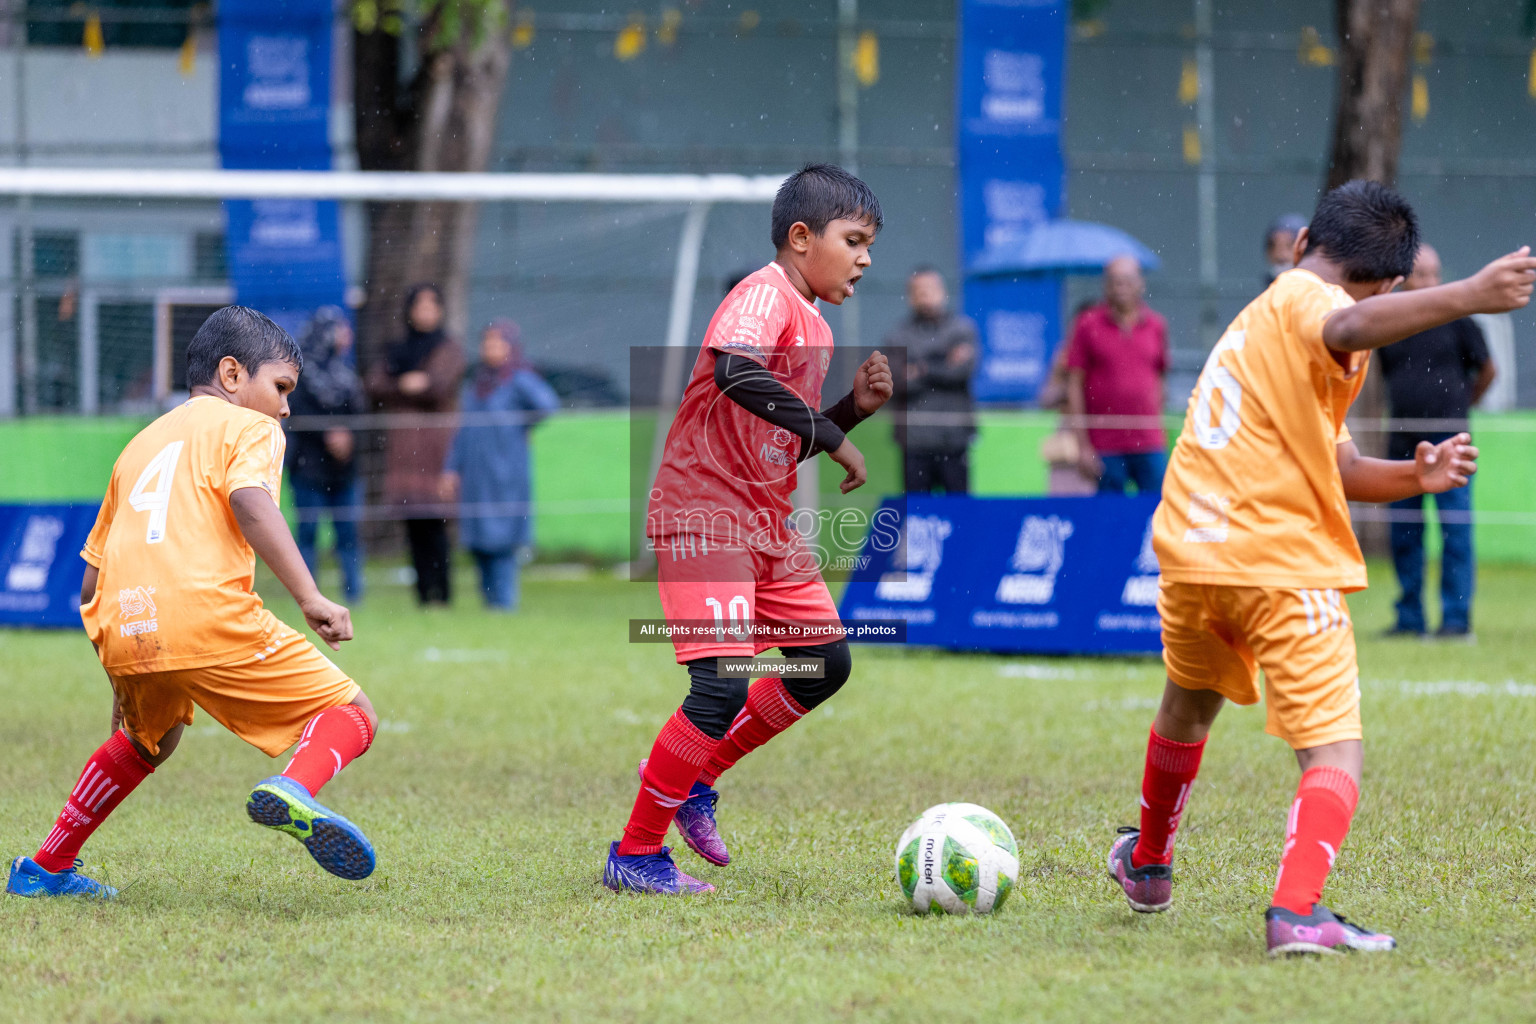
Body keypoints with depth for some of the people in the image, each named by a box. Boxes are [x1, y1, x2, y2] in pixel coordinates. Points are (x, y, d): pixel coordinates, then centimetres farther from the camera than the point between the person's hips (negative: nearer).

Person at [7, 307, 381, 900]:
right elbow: (250, 502, -13)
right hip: (209, 619, -7)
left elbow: (91, 585, 29)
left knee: (148, 739, 36)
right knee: (352, 716, 3)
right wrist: (309, 597, -18)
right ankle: (295, 790, -29)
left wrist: (125, 679, 38)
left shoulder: (141, 445, 31)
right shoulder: (250, 427, 12)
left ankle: (44, 868, 37)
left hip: (123, 629, 7)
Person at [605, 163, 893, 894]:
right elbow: (735, 371, -35)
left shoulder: (813, 327, 15)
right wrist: (827, 433, -29)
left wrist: (855, 408, 6)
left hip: (769, 524, 10)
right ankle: (635, 854, -6)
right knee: (723, 685, -16)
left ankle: (692, 776, 26)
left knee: (825, 663, 14)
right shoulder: (766, 295, -14)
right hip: (705, 517, -10)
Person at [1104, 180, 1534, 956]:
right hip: (1283, 566, -9)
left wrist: (1410, 477, 5)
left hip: (1191, 554, 9)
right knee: (1334, 751, -10)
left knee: (1189, 705, 32)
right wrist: (1465, 297, -46)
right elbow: (1352, 327, -34)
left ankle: (1147, 865, 52)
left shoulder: (1260, 317, 23)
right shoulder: (1306, 301, -5)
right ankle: (1297, 908, -30)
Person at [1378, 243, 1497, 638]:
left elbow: (1488, 371, 9)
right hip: (1402, 442, 4)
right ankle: (1409, 617, 13)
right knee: (1403, 534, 6)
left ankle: (1457, 616, -4)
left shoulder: (1457, 320, 0)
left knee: (1455, 530, -6)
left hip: (1448, 440, -4)